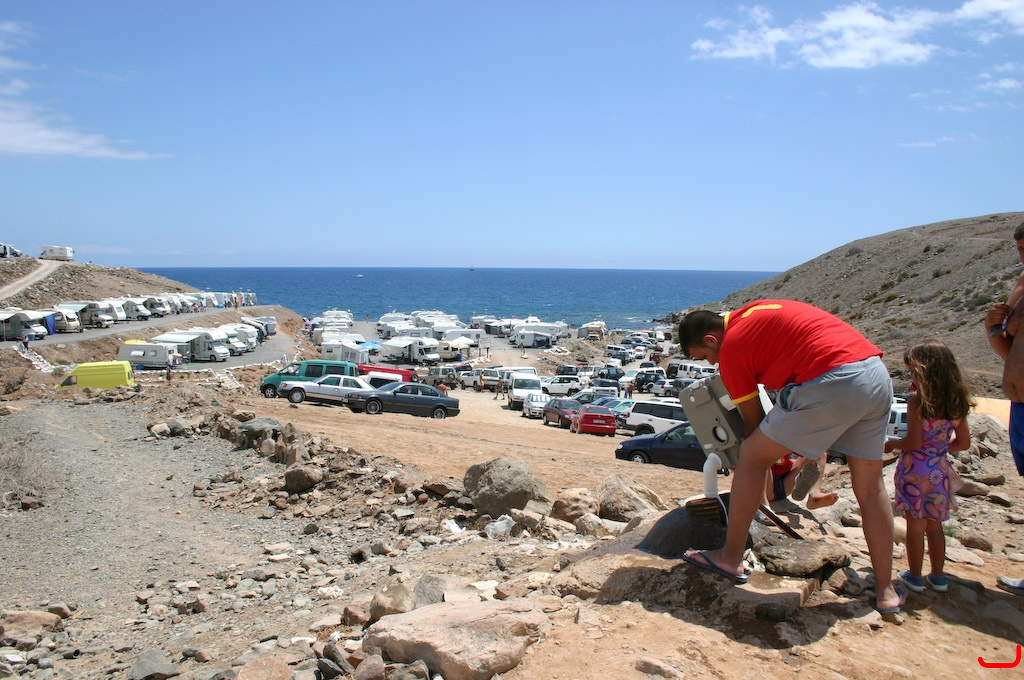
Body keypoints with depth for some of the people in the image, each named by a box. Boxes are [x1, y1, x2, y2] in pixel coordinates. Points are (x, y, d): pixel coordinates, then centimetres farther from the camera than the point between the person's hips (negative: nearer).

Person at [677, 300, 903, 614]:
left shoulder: (732, 347, 2)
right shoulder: (757, 311, 24)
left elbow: (753, 421, 9)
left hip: (832, 383, -9)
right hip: (879, 375, 9)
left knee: (752, 456, 6)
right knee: (870, 486, 18)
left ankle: (731, 558, 14)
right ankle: (886, 591, 28)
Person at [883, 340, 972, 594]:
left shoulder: (917, 401, -16)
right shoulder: (957, 403, 1)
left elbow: (913, 442, -19)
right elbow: (963, 442, 8)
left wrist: (891, 444, -1)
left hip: (915, 469, -5)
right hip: (940, 470, 6)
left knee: (915, 524, 7)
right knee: (934, 525, 18)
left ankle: (915, 576, 17)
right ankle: (938, 576, 27)